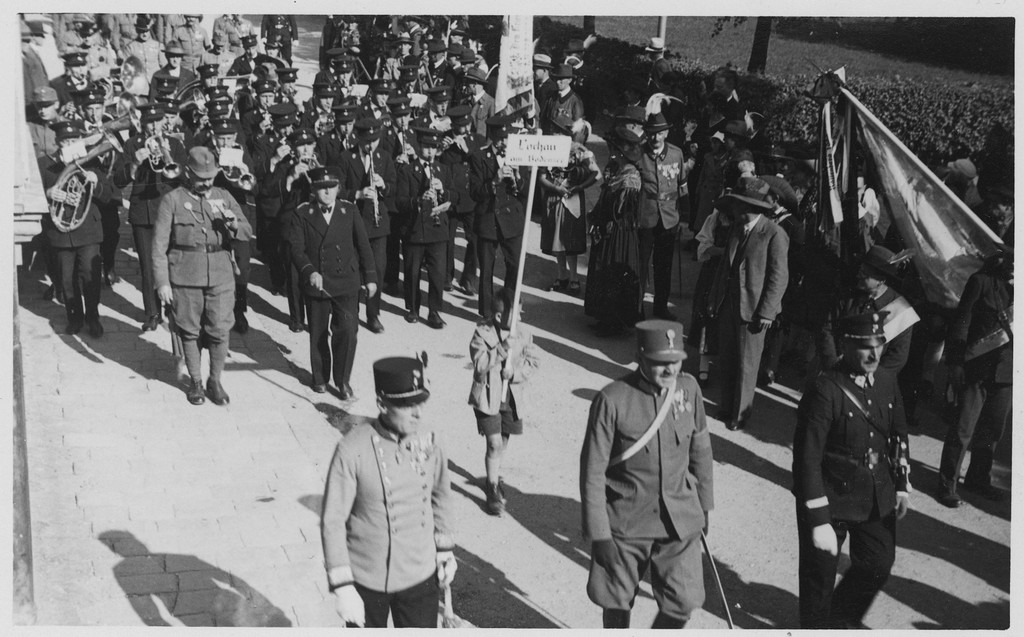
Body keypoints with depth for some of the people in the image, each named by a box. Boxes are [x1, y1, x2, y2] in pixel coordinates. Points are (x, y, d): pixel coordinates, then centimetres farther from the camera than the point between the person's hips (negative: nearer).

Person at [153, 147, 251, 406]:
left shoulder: (223, 197, 9)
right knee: (190, 332, 7)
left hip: (221, 276, 2)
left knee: (220, 332, 1)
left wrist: (234, 225, -14)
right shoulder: (172, 200, -1)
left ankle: (215, 381, 19)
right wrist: (162, 282, -8)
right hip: (185, 278, -2)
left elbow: (247, 232, 9)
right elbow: (159, 245, -2)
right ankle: (195, 382, 23)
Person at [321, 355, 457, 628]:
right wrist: (342, 587, -16)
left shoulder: (429, 440, -9)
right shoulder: (353, 450, -22)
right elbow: (332, 521, -16)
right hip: (366, 580, -3)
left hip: (419, 575, 3)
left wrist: (445, 549, 12)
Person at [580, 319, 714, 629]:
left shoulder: (689, 389, -5)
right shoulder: (612, 400, -18)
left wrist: (704, 506, 17)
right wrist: (599, 534, -13)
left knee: (682, 603, 2)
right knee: (617, 603, 12)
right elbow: (592, 472, -13)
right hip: (625, 524, -3)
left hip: (679, 520, 3)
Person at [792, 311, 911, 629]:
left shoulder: (887, 380, -1)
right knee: (820, 578, 8)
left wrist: (901, 484, 10)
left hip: (878, 497, 7)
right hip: (832, 499, -7)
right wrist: (818, 521, -24)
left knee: (879, 564, 21)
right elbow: (807, 458, -24)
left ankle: (845, 619, 48)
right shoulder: (825, 390, -24)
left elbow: (898, 434, 14)